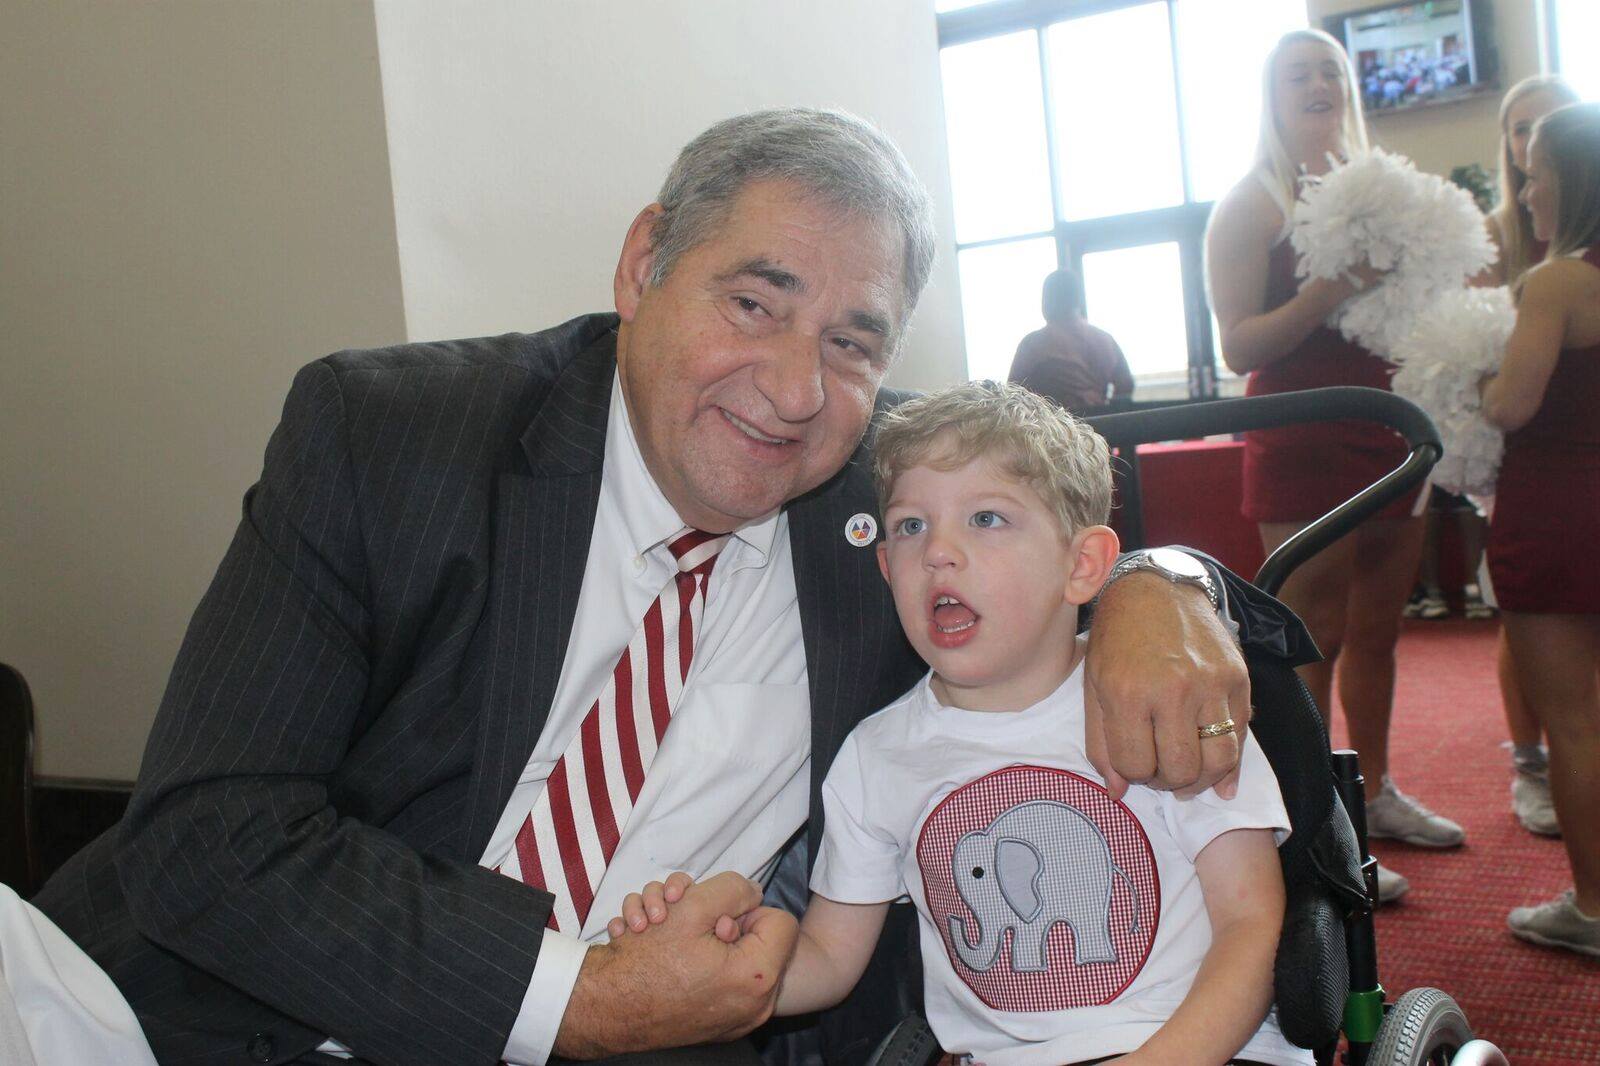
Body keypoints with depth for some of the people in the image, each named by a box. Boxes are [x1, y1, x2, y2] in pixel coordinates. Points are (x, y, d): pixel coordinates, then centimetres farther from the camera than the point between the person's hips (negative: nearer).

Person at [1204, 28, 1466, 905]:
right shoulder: (1250, 203, -5)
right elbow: (1238, 346, -15)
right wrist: (1333, 288, -25)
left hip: (1386, 433, 7)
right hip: (1303, 444, -6)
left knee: (1377, 629, 14)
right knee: (1314, 641, -4)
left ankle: (1374, 793, 28)